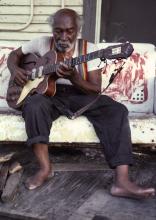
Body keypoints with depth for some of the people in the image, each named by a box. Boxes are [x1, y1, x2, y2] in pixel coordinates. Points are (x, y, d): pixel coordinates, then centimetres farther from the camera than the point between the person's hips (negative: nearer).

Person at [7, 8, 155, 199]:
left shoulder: (88, 49, -2)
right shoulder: (42, 43, 4)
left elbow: (96, 89, -7)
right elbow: (14, 54, 17)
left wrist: (72, 77, -27)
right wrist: (15, 70, -7)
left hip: (81, 95, 0)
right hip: (50, 94, 1)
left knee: (117, 111, -27)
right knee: (34, 104, -37)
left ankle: (121, 182, -38)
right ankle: (45, 168, -26)